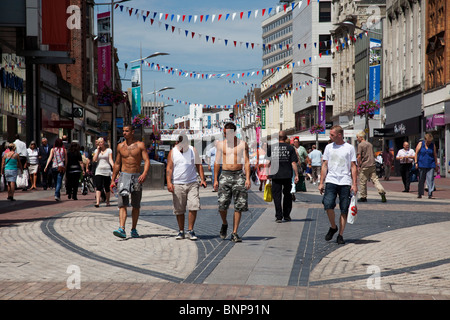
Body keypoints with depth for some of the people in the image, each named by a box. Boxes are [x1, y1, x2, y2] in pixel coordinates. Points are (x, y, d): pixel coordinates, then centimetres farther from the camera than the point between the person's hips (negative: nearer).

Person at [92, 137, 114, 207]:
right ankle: (97, 202, -21)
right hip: (98, 171, 1)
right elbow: (94, 159, 0)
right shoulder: (96, 150, 12)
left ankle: (107, 202, 19)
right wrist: (98, 150, -1)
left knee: (107, 188, 5)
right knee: (98, 187, -12)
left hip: (107, 171, -1)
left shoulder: (109, 150, 5)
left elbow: (110, 160, -3)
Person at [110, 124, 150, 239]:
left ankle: (134, 229, 20)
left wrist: (144, 174, -26)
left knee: (136, 205, 8)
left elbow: (147, 160, -8)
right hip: (124, 176, 1)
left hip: (137, 177, -1)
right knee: (122, 204, -13)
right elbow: (117, 163, 16)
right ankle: (122, 229, -23)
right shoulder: (120, 146, 8)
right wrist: (113, 179, 13)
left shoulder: (140, 145, 0)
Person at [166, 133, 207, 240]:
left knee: (193, 207, -11)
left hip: (192, 184, 0)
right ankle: (181, 231, 13)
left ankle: (190, 231, -2)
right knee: (179, 210, 2)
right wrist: (169, 182, -11)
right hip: (177, 185, 0)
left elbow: (199, 165, 11)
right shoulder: (173, 152, 5)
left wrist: (202, 179, 2)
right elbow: (169, 168, 0)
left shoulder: (193, 150, 8)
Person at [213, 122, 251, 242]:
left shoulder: (242, 144, 4)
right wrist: (215, 179, 6)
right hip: (225, 175, 1)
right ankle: (224, 224, 21)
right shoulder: (221, 144, 9)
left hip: (238, 175, -1)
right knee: (222, 205, -9)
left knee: (239, 206, -2)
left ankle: (234, 233, 4)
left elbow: (246, 162, 2)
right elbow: (217, 162, 12)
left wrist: (248, 178, -9)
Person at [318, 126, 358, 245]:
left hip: (345, 183, -1)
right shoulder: (329, 147, 12)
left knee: (344, 210, 0)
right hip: (331, 181, 1)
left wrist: (354, 184, -4)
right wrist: (321, 183, 7)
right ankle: (333, 227, 8)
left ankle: (340, 235, 9)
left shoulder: (349, 148, 4)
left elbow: (353, 167, 3)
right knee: (328, 205, -16)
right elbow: (324, 166, 14)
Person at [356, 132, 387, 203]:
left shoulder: (360, 145, -6)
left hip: (364, 166, -6)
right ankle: (382, 191, -17)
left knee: (362, 182, 4)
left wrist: (358, 165, -5)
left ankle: (363, 197, 10)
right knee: (375, 179, 2)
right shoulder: (370, 144, 17)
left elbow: (359, 156, -12)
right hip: (372, 165, 6)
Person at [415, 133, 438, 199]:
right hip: (422, 165, 0)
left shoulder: (433, 145, 6)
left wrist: (436, 165, 9)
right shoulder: (420, 144, 2)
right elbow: (416, 153, 3)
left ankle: (430, 194, -8)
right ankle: (420, 194, 17)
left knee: (430, 180, -8)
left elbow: (435, 155, 10)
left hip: (430, 166, 0)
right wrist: (416, 162, -4)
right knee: (421, 180, 6)